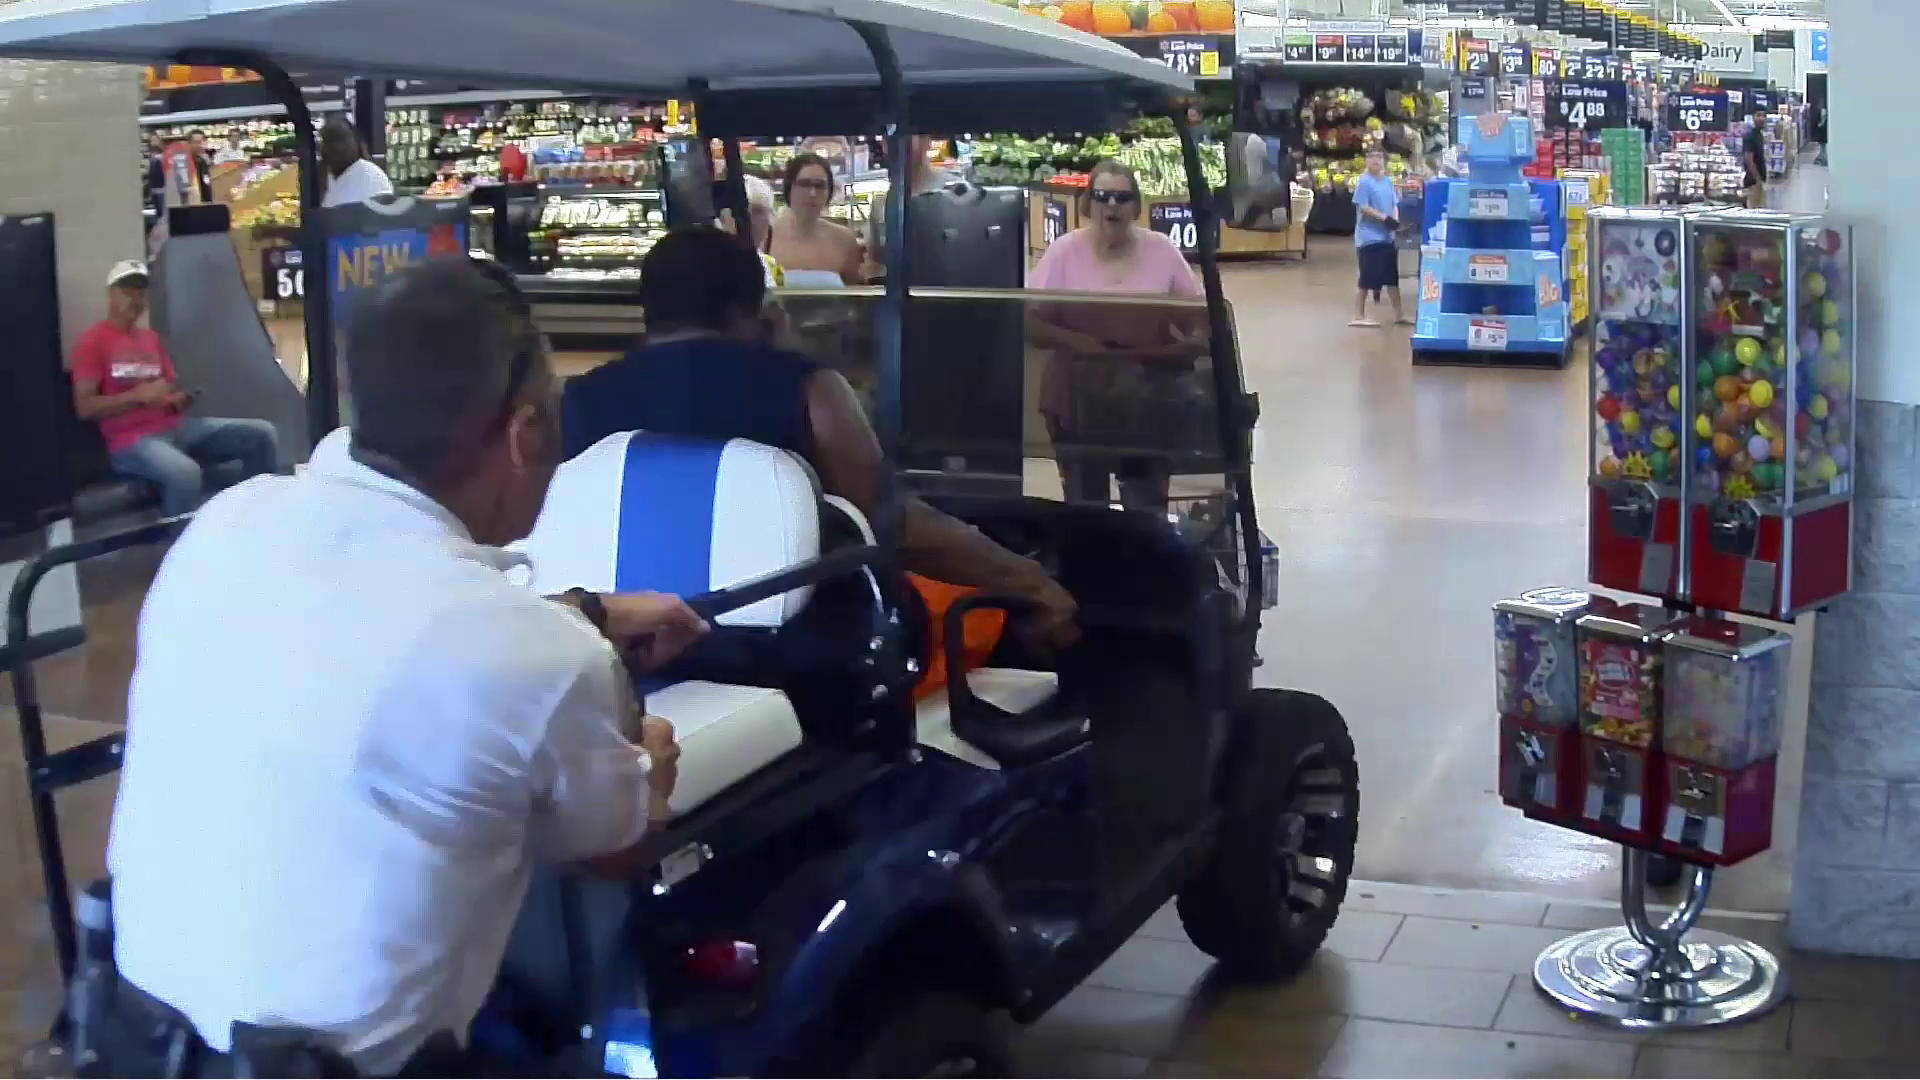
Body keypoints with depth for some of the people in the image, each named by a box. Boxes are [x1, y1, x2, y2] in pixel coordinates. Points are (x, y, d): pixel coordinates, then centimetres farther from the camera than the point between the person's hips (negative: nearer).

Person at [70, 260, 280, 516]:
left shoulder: (152, 338, 21)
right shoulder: (92, 340, -1)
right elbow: (84, 407, -9)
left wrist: (182, 398, -5)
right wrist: (139, 395, -17)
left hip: (174, 427, 7)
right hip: (132, 440, -7)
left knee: (261, 434, -5)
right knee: (185, 473, -40)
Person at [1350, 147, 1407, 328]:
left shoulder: (1388, 181, 11)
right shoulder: (1364, 182, -12)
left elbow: (1394, 203, 14)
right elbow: (1363, 208, -17)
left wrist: (1396, 219, -6)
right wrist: (1384, 218, -21)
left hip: (1387, 236, 8)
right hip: (1369, 237, -8)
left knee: (1392, 276, 13)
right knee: (1368, 278, -4)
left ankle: (1399, 314, 20)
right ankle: (1359, 316, 4)